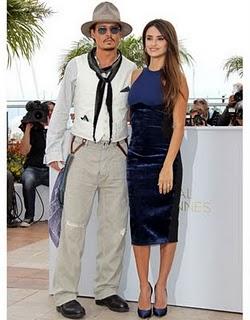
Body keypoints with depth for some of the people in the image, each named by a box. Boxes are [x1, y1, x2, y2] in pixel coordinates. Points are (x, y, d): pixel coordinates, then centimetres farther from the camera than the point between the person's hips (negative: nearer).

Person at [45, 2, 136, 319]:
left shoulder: (132, 71, 4)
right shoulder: (76, 67, 1)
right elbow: (60, 111, 7)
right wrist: (53, 152, 4)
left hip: (117, 154, 2)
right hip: (84, 153, -2)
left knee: (115, 226, 8)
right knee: (73, 224, -3)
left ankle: (106, 290, 21)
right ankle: (65, 295, 7)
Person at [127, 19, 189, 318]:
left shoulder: (176, 77, -3)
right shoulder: (137, 75, 10)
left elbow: (178, 126, -9)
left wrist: (168, 166, -17)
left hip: (164, 158, -4)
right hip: (137, 157, 4)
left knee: (165, 222, 5)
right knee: (139, 223, 5)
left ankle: (161, 287, 18)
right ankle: (144, 287, 16)